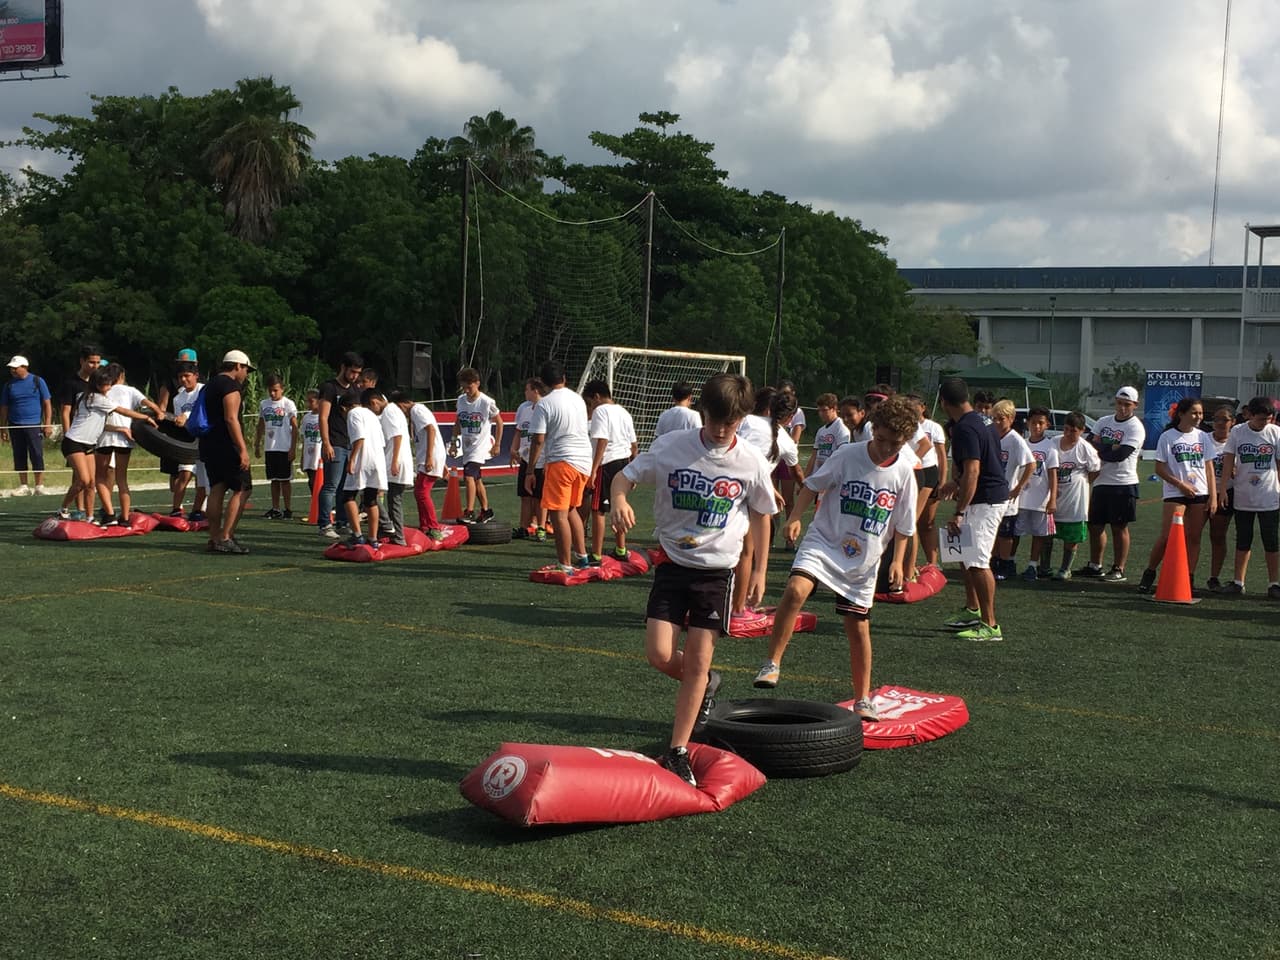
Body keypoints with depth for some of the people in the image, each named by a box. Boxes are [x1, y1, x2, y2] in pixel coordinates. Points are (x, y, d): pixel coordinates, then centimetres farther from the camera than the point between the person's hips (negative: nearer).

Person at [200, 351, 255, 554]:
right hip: (226, 446, -9)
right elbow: (231, 418, -20)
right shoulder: (231, 386, -11)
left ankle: (214, 538, 9)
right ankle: (225, 537, -12)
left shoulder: (209, 385, 20)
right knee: (242, 490, -6)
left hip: (208, 445, 9)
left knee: (217, 489, 10)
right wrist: (242, 449, -23)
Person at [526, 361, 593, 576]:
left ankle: (565, 565, -4)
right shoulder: (579, 399, 12)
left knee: (558, 514, -3)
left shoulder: (544, 404, -8)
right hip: (584, 461, 7)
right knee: (571, 509, 22)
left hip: (561, 462, -7)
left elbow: (538, 440, -12)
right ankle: (581, 556, 26)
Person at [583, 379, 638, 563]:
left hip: (607, 464, -8)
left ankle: (596, 555, -3)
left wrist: (593, 470, -21)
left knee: (597, 510, -3)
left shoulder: (601, 411, -9)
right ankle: (621, 550, 29)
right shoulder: (624, 412, 15)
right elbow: (634, 445, 16)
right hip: (624, 462, 8)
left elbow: (602, 442, -19)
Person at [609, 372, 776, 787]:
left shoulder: (752, 462, -6)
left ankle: (677, 751, 9)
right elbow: (626, 475, -3)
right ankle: (704, 685, 25)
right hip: (673, 563, 1)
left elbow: (761, 514, 8)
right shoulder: (671, 446, -8)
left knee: (698, 660, -2)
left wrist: (759, 570, 8)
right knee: (660, 655, -9)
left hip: (717, 570, 0)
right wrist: (619, 500, -27)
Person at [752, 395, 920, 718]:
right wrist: (795, 517, -13)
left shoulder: (904, 472, -2)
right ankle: (772, 662, -17)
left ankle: (863, 699, 24)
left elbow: (903, 525, 7)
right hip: (823, 542, -2)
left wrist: (897, 561, 0)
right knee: (796, 589, -29)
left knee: (858, 626, 8)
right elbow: (811, 486, 0)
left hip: (864, 559, 2)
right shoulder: (847, 455, -9)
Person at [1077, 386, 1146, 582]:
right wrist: (1111, 447, -14)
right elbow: (1089, 440, -1)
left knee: (1120, 527, -1)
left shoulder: (1136, 427, -8)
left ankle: (1118, 570, 4)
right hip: (1100, 481, 6)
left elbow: (1121, 454, -19)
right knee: (1095, 525, 11)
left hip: (1123, 483, -6)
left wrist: (1100, 449, -7)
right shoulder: (1104, 422, 13)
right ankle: (1094, 566, 23)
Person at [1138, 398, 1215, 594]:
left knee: (1194, 538, 4)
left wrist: (1213, 496, 3)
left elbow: (1209, 468, 10)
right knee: (1167, 536, -10)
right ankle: (1149, 574, 4)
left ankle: (1189, 580, 10)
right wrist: (1181, 484, -13)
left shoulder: (1202, 437, 11)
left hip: (1200, 494, 4)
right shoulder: (1168, 437, -1)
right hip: (1175, 494, -4)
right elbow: (1160, 469, -3)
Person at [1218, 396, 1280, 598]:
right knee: (1243, 541, 10)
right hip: (1243, 497, 1)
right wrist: (1223, 488, -3)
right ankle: (1238, 581, 17)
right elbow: (1229, 460, 2)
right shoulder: (1237, 431, -2)